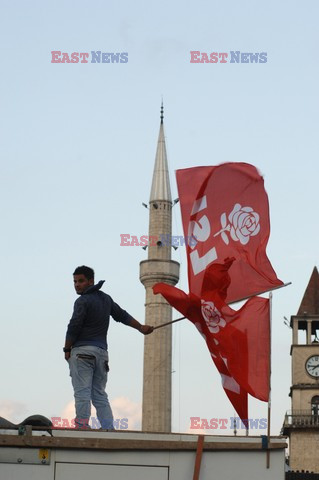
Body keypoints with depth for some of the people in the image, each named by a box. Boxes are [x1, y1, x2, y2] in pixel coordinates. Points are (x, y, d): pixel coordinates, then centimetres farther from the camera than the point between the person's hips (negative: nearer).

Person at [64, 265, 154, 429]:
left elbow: (73, 328, -10)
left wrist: (67, 349, 2)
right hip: (101, 351, 8)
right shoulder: (105, 298, 15)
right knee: (100, 395, 8)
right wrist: (141, 328, 35)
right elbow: (122, 315, 24)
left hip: (82, 351, -7)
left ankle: (82, 429, -17)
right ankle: (109, 430, -1)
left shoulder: (83, 301, -8)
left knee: (82, 394, -10)